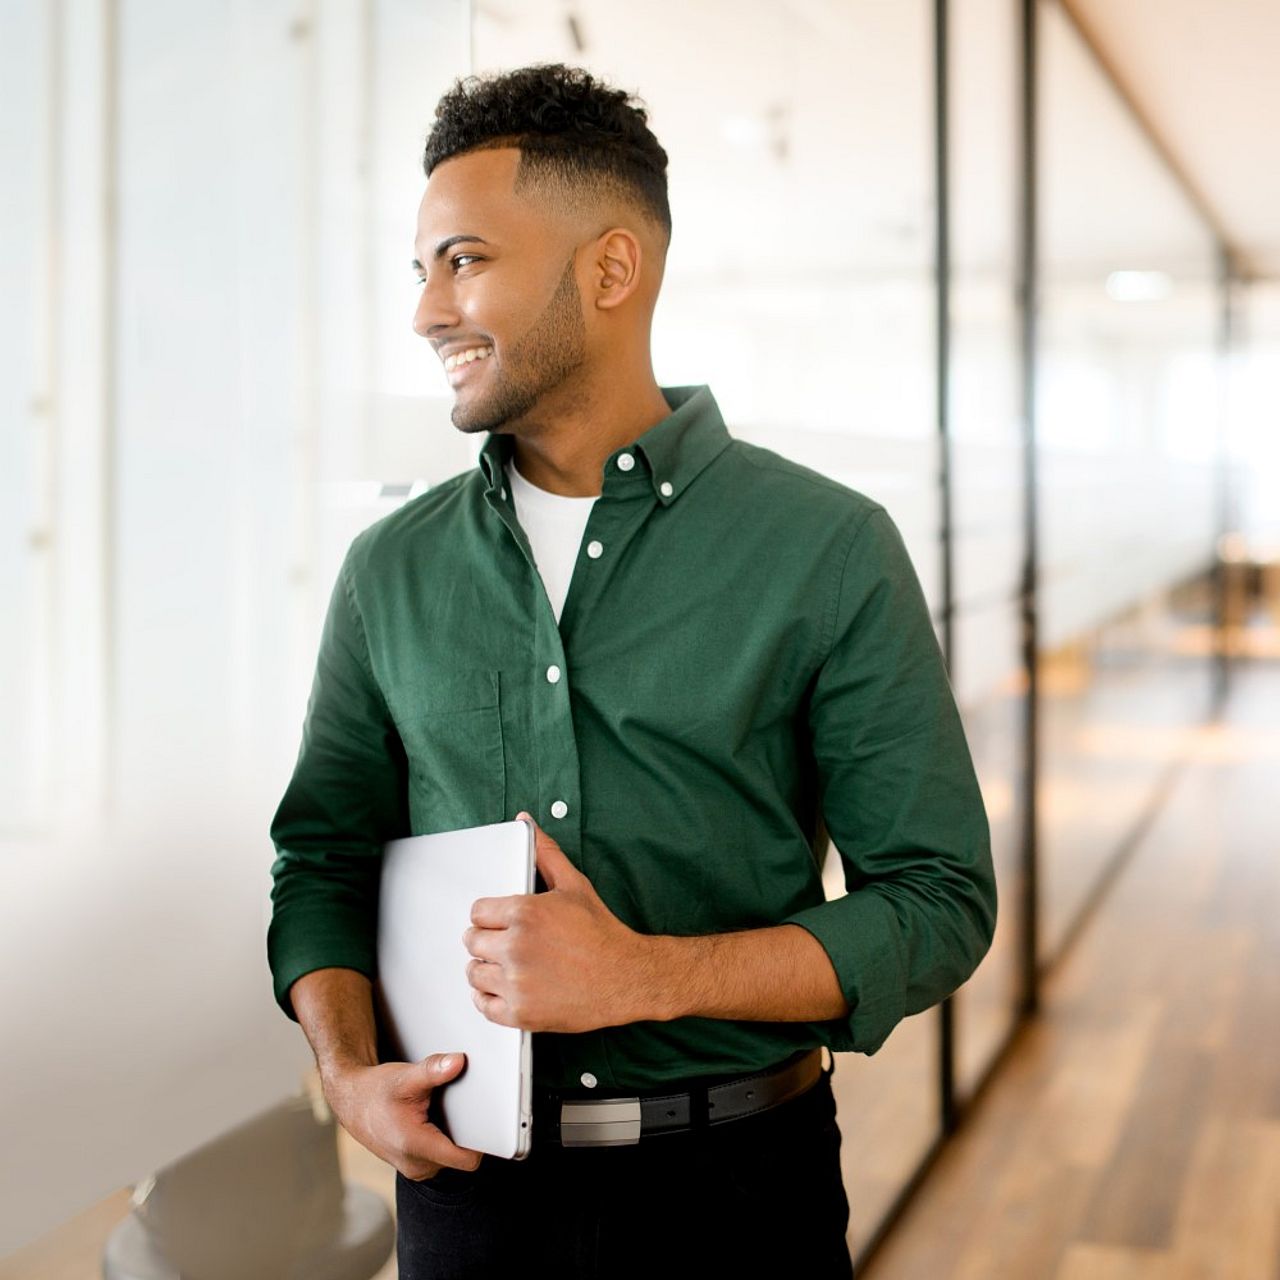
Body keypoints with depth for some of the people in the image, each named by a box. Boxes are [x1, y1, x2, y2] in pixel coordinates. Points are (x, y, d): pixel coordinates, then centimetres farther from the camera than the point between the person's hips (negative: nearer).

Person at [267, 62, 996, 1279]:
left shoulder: (831, 550, -8)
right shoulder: (393, 569, 3)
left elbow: (938, 900, -9)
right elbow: (320, 854, 10)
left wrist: (647, 977, -20)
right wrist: (347, 1069, -9)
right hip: (467, 1182, 3)